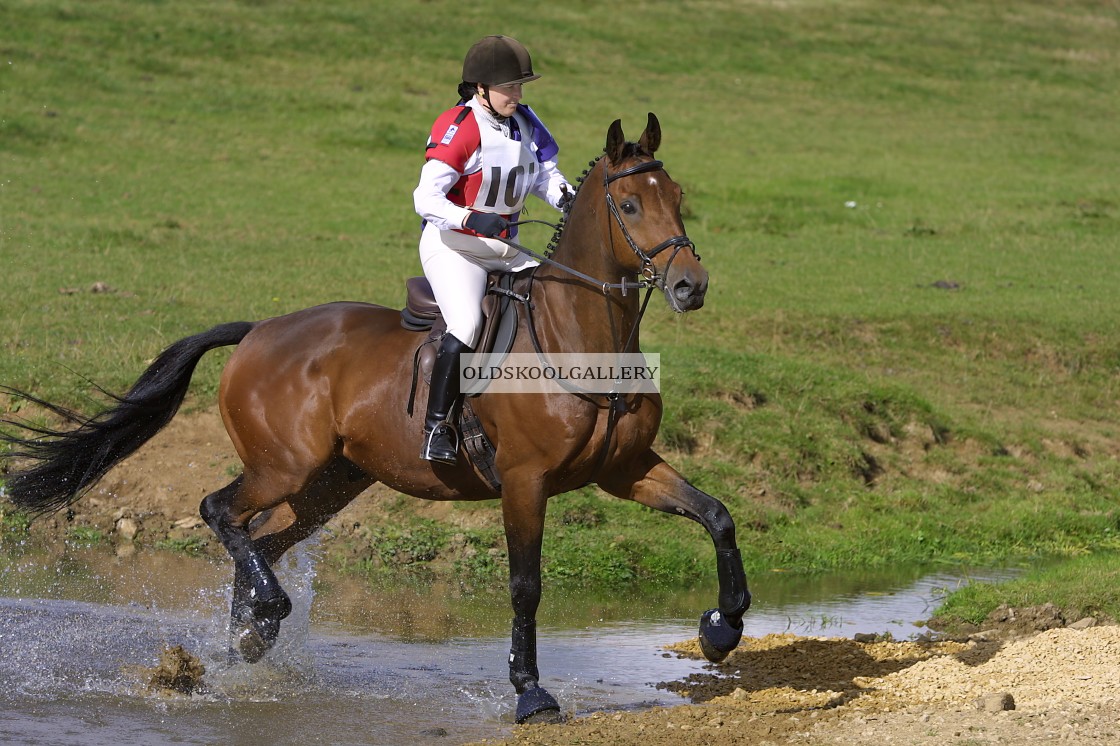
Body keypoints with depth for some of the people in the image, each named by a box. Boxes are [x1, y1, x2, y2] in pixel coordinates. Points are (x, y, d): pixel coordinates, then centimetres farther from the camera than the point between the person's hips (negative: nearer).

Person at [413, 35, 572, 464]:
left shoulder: (525, 122, 6)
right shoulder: (457, 128, -17)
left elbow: (544, 173, 16)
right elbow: (427, 198, -24)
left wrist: (567, 198, -7)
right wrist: (472, 219, -41)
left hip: (504, 248, 8)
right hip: (452, 246, -8)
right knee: (467, 325, -29)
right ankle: (436, 426, -23)